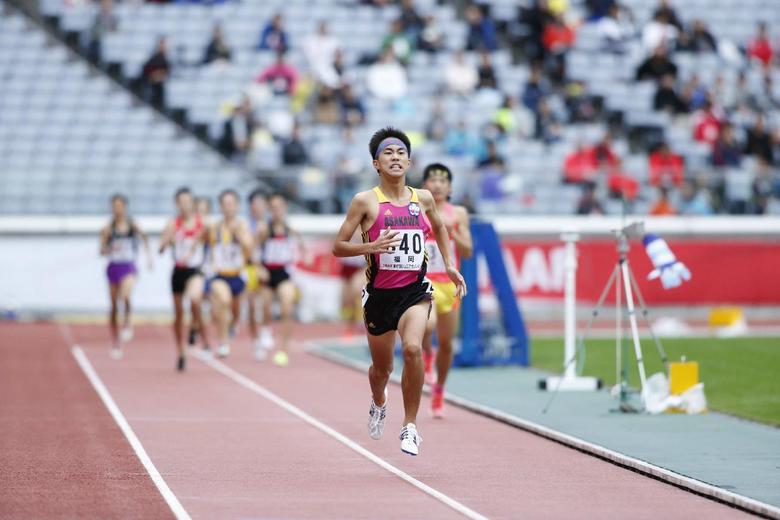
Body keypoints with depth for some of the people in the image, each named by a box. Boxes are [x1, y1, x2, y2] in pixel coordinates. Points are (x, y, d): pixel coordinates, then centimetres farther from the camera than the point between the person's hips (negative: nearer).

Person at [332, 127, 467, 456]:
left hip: (415, 290, 1)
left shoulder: (422, 198, 5)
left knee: (413, 348, -26)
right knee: (382, 367, 14)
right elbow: (338, 247, -4)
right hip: (379, 293, 0)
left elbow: (439, 227, 27)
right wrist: (370, 246, -21)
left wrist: (450, 265, 20)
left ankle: (410, 425, -14)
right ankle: (379, 403, 51)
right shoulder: (365, 201, -5)